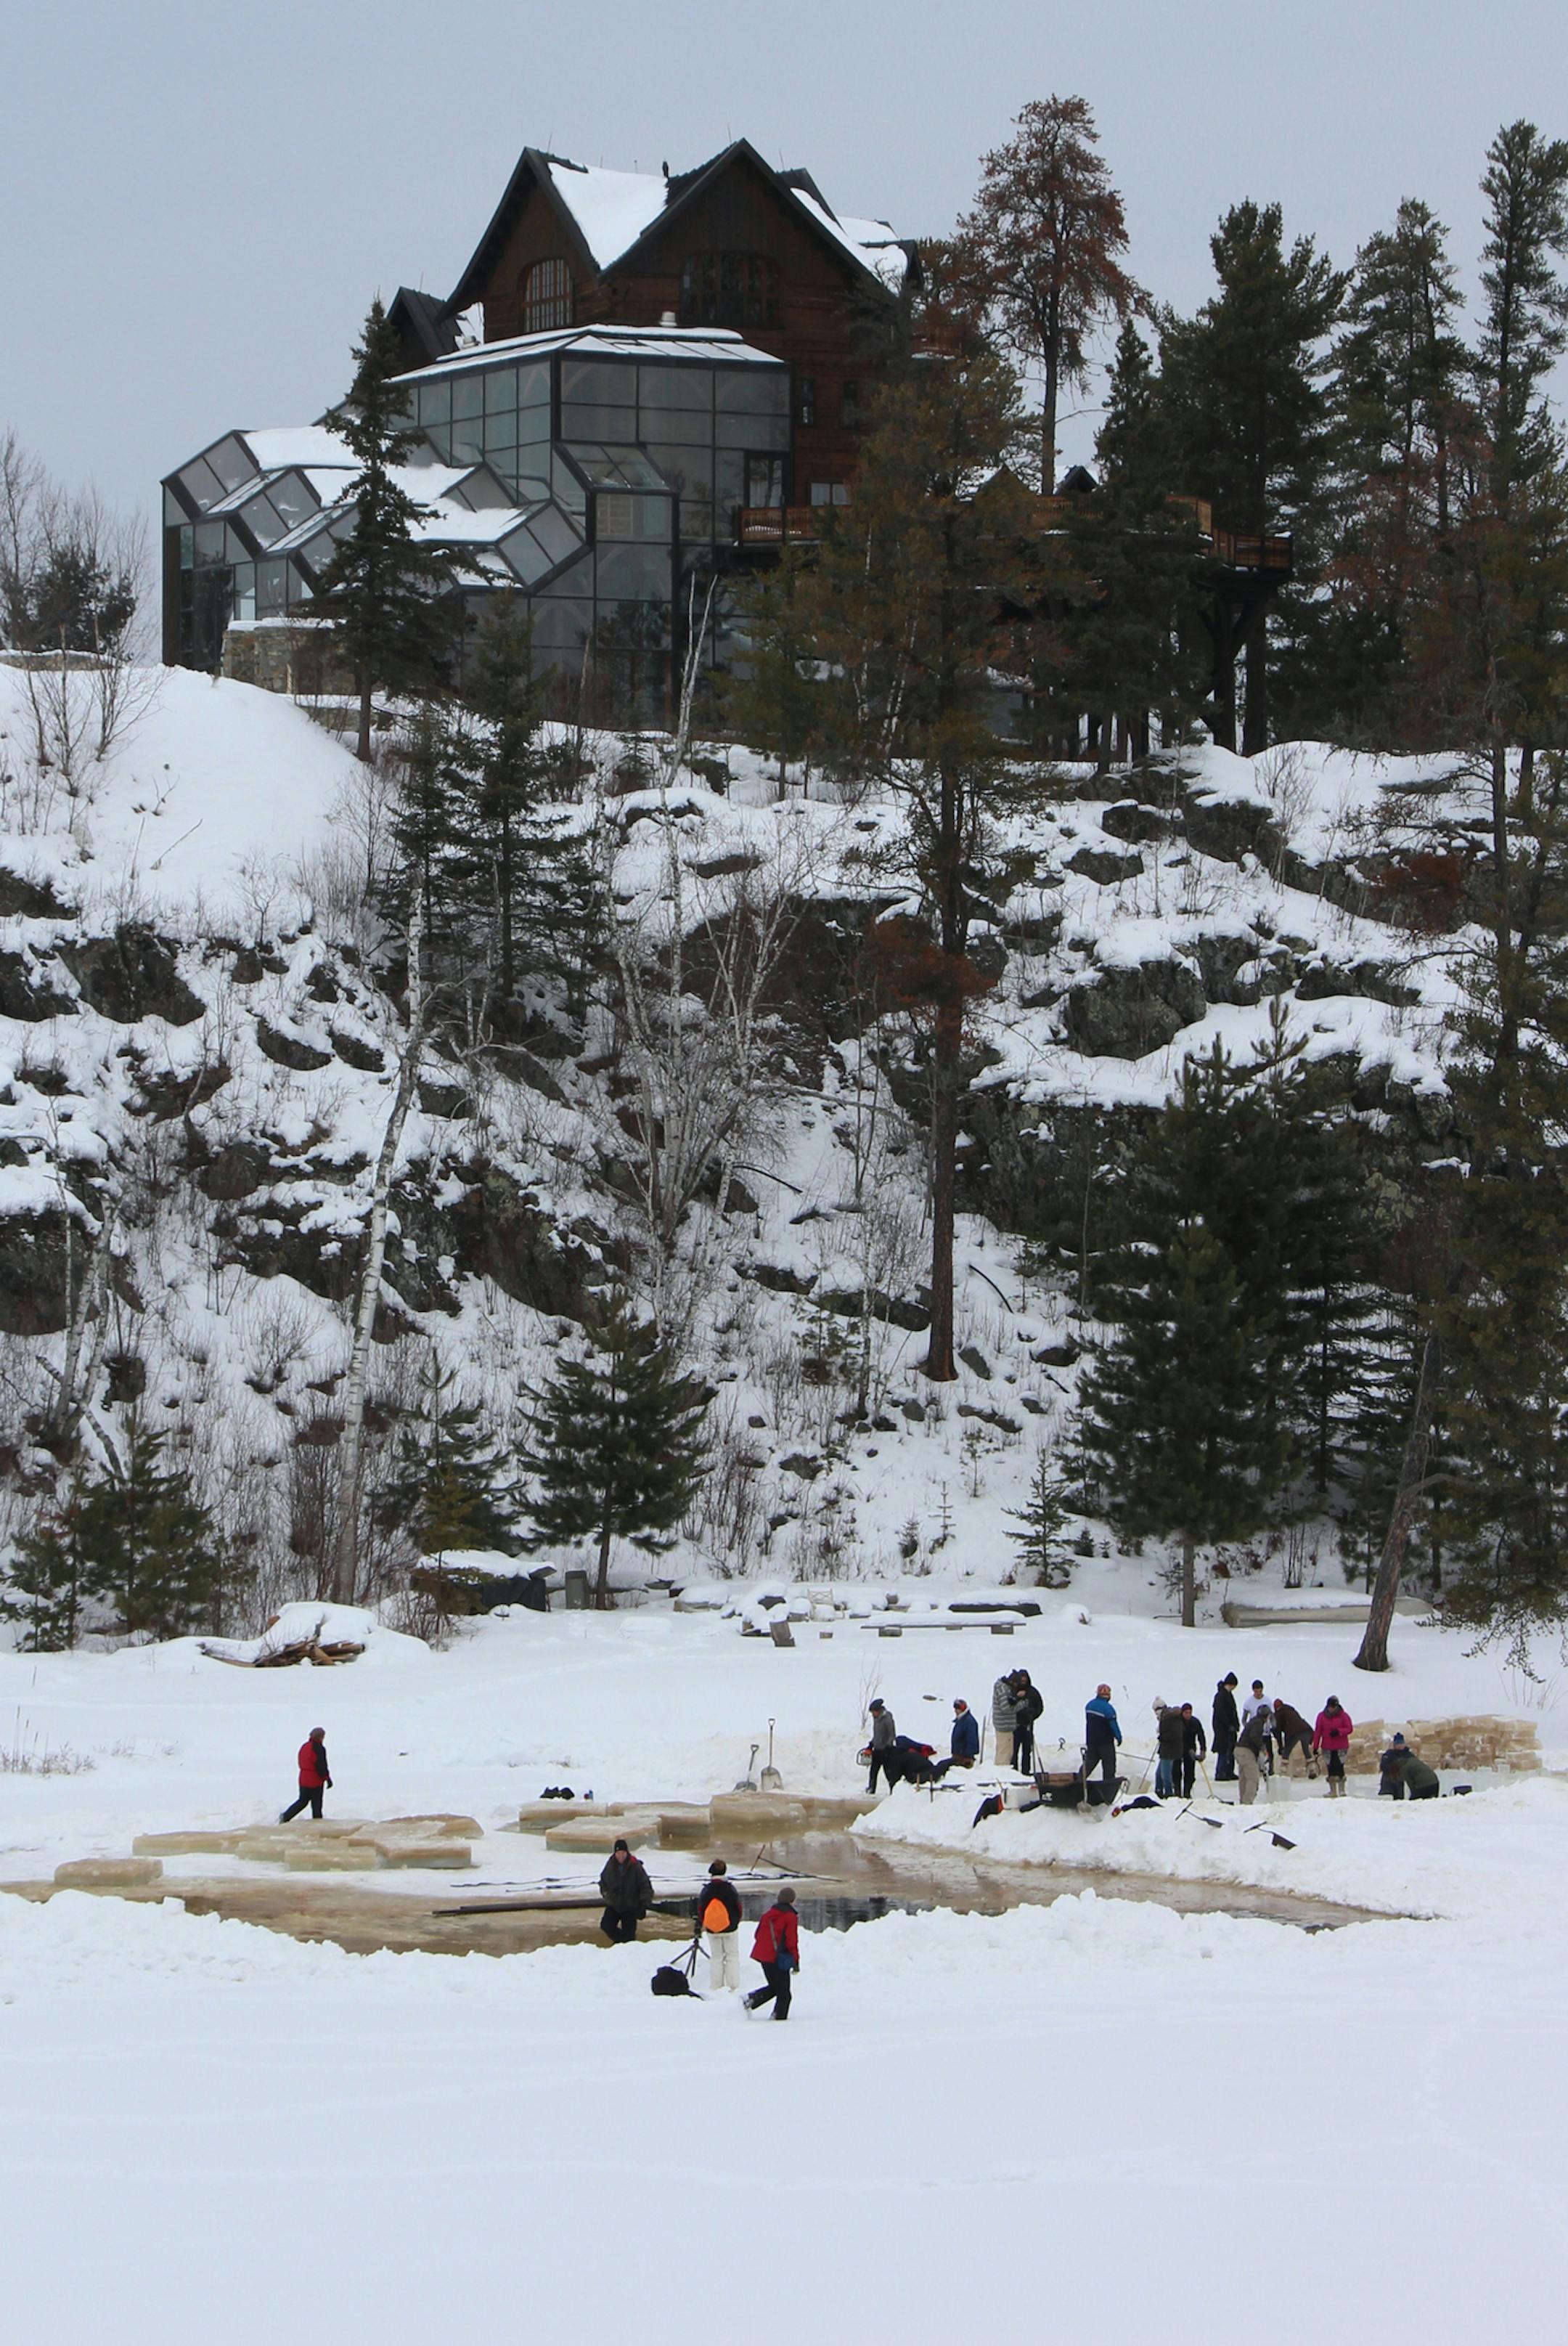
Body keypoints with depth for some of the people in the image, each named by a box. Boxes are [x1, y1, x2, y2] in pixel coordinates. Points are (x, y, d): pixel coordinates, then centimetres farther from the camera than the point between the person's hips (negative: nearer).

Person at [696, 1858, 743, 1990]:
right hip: (730, 1929, -1)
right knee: (732, 1955, 11)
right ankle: (733, 1985, 7)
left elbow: (700, 1910, -2)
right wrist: (736, 1923, 13)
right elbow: (738, 1908, -5)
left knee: (716, 1957, 13)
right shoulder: (730, 1889, -15)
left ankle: (716, 1987, 14)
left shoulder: (705, 1890, -12)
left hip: (712, 1930, 1)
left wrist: (704, 1925, 16)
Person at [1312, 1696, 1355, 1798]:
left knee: (1340, 1767, -11)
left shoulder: (1343, 1716, -2)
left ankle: (1341, 1790, -5)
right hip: (1327, 1747, 3)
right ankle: (1333, 1791, 9)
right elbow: (1317, 1732, 5)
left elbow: (1350, 1729, -3)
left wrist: (1338, 1731, -21)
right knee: (1331, 1768, 3)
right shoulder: (1322, 1716, 4)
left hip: (1341, 1747, -3)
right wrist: (1315, 1747, 2)